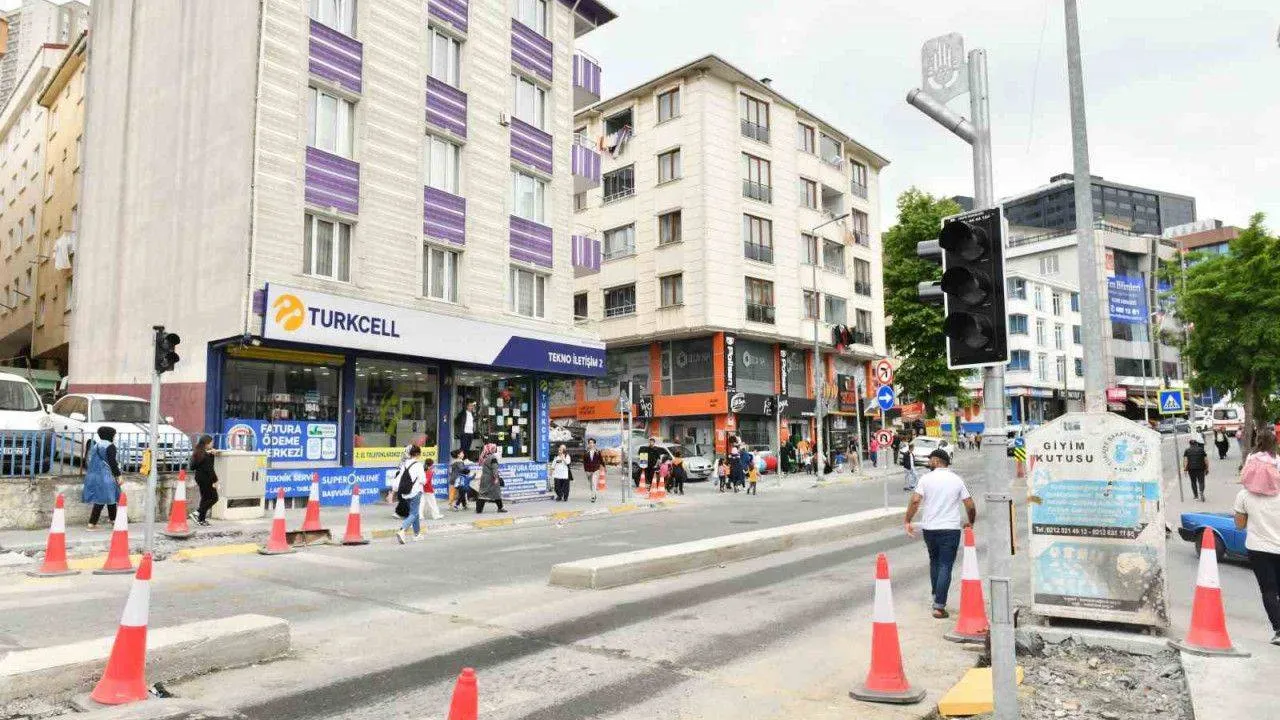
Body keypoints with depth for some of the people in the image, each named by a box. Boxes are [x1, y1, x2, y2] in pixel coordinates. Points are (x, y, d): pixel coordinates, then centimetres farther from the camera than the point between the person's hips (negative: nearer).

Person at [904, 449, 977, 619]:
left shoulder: (926, 478, -3)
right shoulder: (957, 480, 2)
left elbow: (915, 500, -13)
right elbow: (970, 505, 1)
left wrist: (907, 521, -4)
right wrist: (970, 522, 18)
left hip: (929, 528, 1)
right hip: (951, 528, -1)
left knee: (934, 561, 21)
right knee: (945, 566, -1)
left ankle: (936, 597, 29)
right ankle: (939, 606, -6)